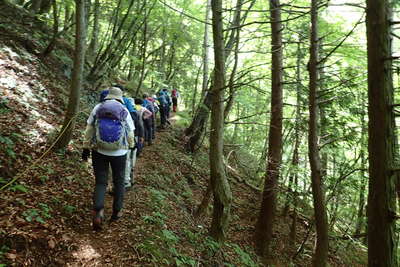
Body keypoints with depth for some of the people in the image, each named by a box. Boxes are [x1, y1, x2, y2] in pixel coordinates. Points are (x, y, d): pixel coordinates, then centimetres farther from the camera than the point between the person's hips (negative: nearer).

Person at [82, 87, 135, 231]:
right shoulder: (125, 111, -3)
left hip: (99, 152, 1)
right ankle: (117, 212, 24)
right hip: (119, 153, 0)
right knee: (119, 182, 16)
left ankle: (98, 210, -12)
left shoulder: (97, 108, -1)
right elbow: (130, 134, -1)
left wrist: (86, 147, 7)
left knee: (100, 182, 8)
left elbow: (89, 129, 0)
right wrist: (131, 146, 17)